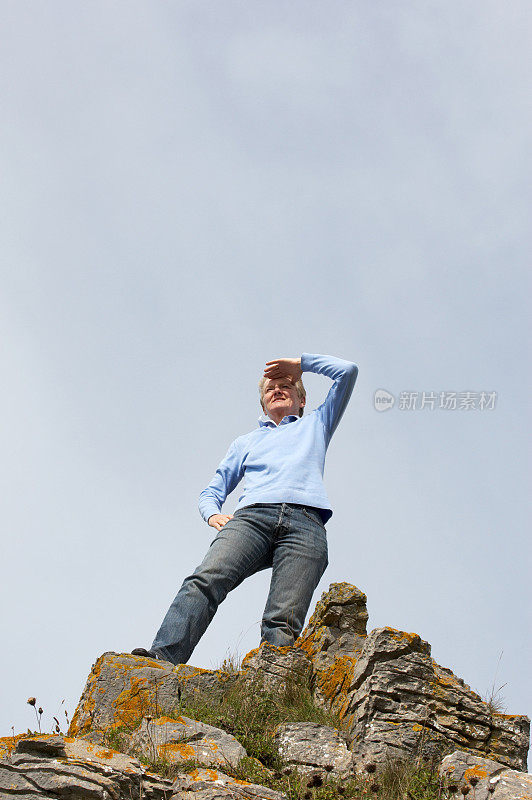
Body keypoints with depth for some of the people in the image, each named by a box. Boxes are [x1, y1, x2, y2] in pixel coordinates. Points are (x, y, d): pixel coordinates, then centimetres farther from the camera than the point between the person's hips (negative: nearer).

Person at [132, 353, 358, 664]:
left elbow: (348, 371, 31)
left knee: (283, 624, -24)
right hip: (252, 515, 1)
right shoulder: (247, 441, 39)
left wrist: (300, 364, 38)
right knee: (206, 579, -30)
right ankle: (162, 658, -45)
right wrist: (213, 514, 7)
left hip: (305, 524, -1)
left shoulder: (315, 425, 36)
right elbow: (213, 490, 30)